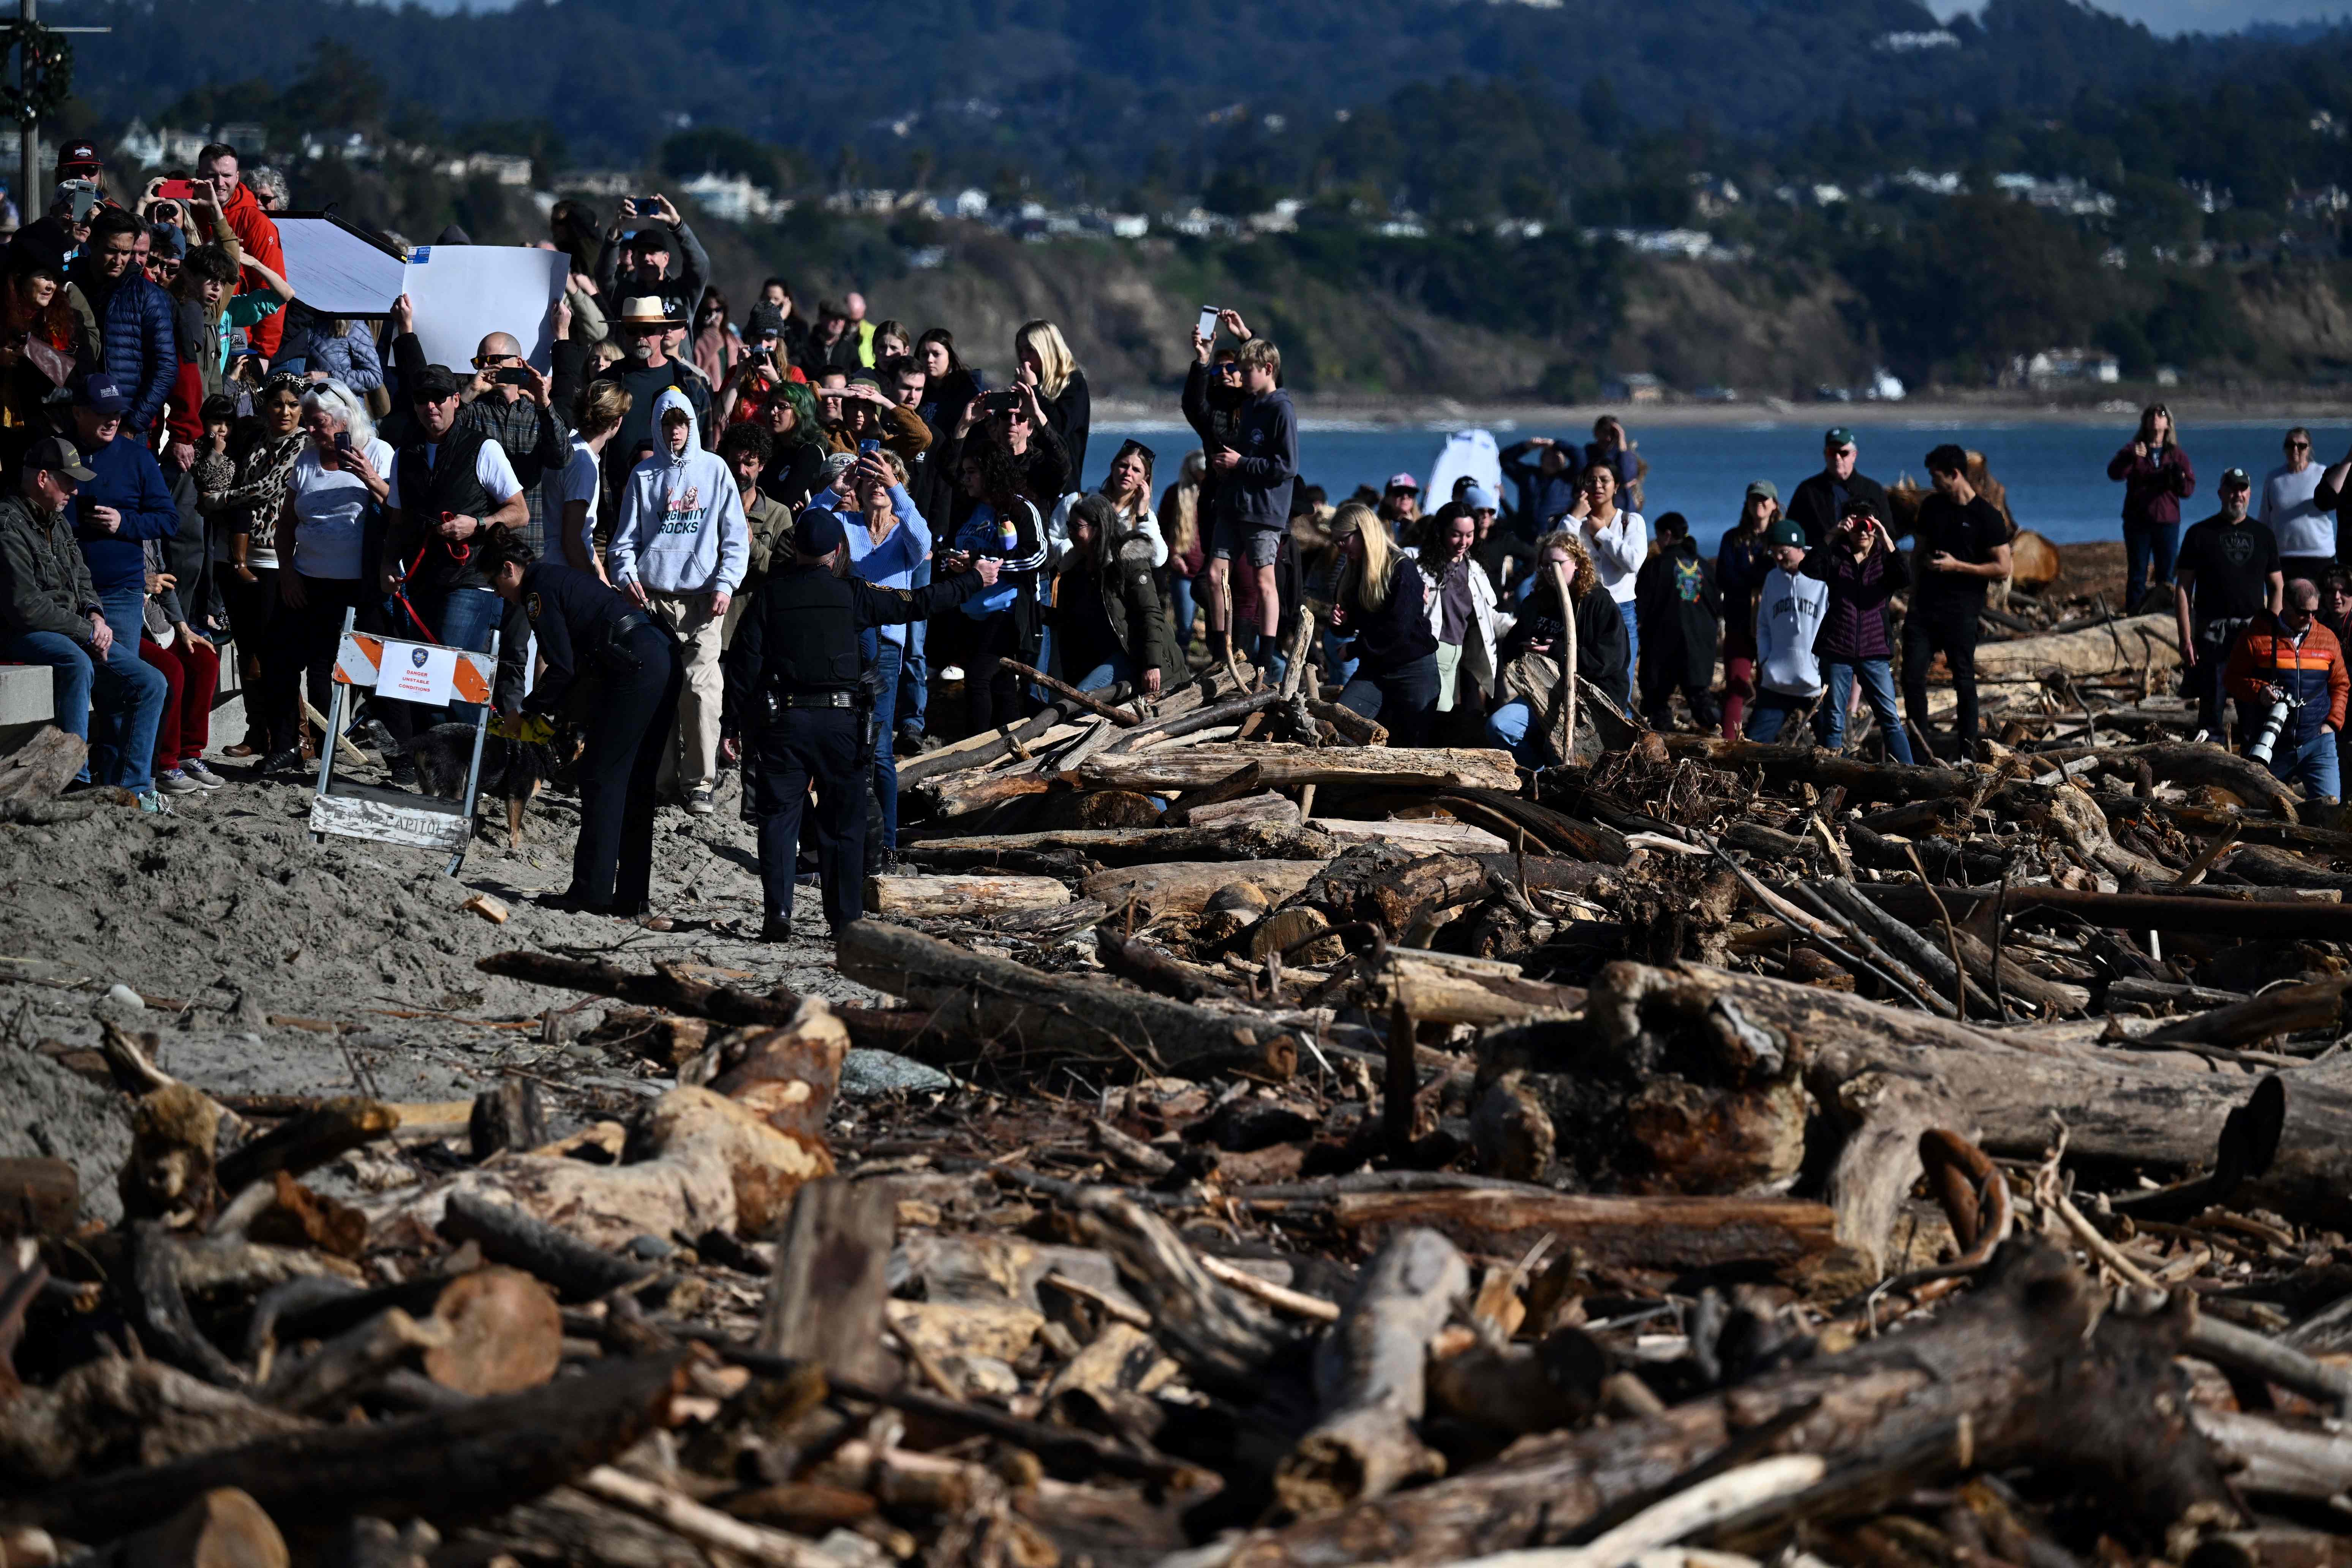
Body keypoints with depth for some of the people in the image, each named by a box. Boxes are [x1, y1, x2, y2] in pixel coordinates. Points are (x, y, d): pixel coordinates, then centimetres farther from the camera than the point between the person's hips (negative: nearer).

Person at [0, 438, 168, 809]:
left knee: (150, 683, -2)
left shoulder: (57, 523, 16)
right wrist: (87, 631, -15)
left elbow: (82, 580, 26)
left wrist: (95, 615, 3)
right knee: (77, 664, -39)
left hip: (76, 633, 10)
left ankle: (127, 786, -3)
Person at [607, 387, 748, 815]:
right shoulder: (644, 475, 12)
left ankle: (700, 783, -5)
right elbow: (627, 536, 15)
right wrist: (627, 575, -4)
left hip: (703, 601, -2)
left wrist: (725, 585, -4)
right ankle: (658, 776, 6)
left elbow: (735, 538, 9)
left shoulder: (715, 470, 9)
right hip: (652, 596, 2)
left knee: (700, 690, -10)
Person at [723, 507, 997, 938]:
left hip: (782, 723, 0)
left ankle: (777, 913, -7)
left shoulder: (770, 596, 1)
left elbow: (745, 661, -1)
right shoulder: (851, 594, 1)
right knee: (843, 820, 9)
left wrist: (735, 724, 5)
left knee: (778, 816, 4)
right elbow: (917, 603, 7)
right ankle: (846, 919, 10)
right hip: (839, 720, 0)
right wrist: (973, 581, 20)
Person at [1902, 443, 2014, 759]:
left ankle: (1968, 751, 8)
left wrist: (1957, 566, -15)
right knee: (1912, 675, -1)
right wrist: (1914, 595, 12)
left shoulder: (1987, 516, -8)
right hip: (1925, 605, 5)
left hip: (1961, 610, -5)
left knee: (1963, 679, 1)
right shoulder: (1932, 506, 9)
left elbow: (2002, 569, -9)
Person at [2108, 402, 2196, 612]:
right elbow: (2114, 473, -14)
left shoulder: (2177, 454, 8)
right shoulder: (2134, 449, 4)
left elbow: (2189, 490, 3)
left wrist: (2178, 480, -19)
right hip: (2137, 522, -1)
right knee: (2137, 575, 0)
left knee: (2166, 575, 4)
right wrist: (2131, 457, -32)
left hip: (2167, 522, 1)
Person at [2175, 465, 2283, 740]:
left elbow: (2277, 587, 15)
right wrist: (2186, 639, -6)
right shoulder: (2200, 534, 4)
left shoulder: (2263, 535, 13)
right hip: (2212, 633, -2)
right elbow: (2183, 589, 2)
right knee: (2211, 707, -6)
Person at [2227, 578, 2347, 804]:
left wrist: (2332, 723, 3)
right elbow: (2234, 679, 4)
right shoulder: (2256, 637, -1)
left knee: (2329, 803, -14)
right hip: (2271, 745, -1)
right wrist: (2259, 691, -15)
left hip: (2318, 742, 1)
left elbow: (2340, 685, 16)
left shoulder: (2328, 639, 9)